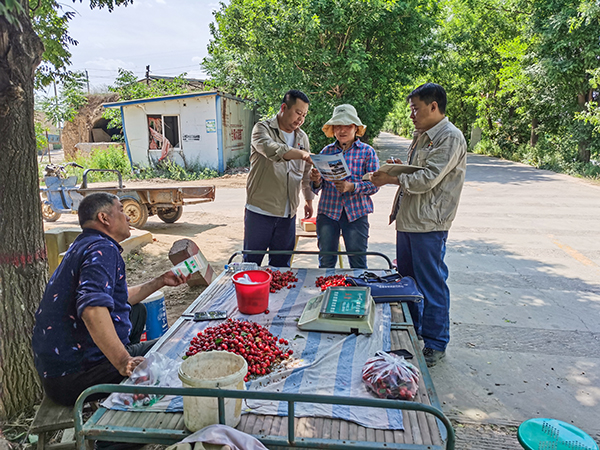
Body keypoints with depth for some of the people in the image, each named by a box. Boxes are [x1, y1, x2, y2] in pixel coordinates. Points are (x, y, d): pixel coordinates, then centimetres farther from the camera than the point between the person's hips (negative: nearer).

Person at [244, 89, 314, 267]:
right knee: (251, 262, 6)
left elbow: (306, 173, 23)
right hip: (260, 211, -4)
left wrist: (308, 199, 24)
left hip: (288, 214, 5)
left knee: (281, 265, 12)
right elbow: (270, 149, -27)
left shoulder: (302, 137, 13)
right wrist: (301, 154, -37)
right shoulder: (263, 129, -4)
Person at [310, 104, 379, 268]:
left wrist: (351, 187, -19)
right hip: (328, 212, 2)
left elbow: (374, 184, -3)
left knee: (358, 263, 3)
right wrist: (316, 181, -13)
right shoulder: (326, 151, 9)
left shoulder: (367, 152, 3)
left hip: (356, 213, -2)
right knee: (325, 263, 7)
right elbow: (318, 187, 10)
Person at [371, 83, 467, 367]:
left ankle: (435, 344, 12)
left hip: (429, 225, -9)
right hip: (408, 219, 10)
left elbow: (426, 179, -20)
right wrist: (400, 168, 9)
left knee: (431, 284, -1)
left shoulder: (450, 137, -12)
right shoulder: (421, 136, 18)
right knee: (406, 278, 17)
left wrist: (392, 179, -13)